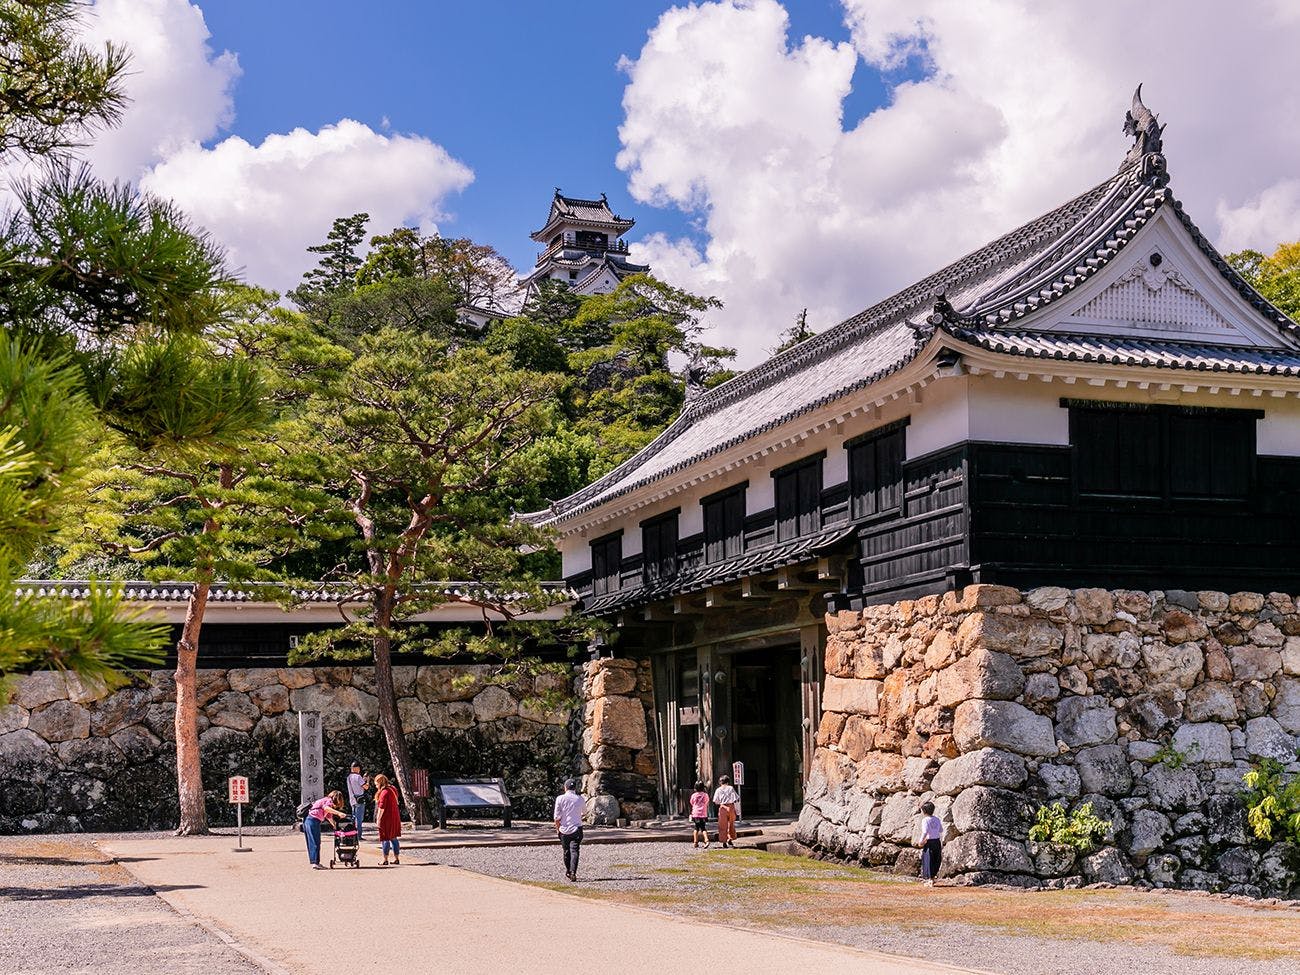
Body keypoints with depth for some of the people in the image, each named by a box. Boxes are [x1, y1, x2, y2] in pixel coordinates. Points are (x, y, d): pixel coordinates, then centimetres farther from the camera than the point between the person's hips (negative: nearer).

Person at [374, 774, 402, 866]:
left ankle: (385, 860, 3)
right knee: (394, 838, 14)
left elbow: (381, 808, -20)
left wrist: (378, 819, -15)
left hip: (386, 818, -9)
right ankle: (397, 858, 16)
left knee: (385, 839, -1)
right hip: (395, 818, 9)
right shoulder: (393, 790, 11)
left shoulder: (384, 793, -17)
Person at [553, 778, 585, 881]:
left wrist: (557, 828, 8)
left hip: (564, 830, 1)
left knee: (566, 851, 16)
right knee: (574, 851, -5)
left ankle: (568, 871, 33)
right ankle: (573, 872, -21)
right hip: (577, 829, -1)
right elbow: (584, 809, 21)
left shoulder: (560, 799, -5)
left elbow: (557, 817, -6)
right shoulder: (579, 799, -1)